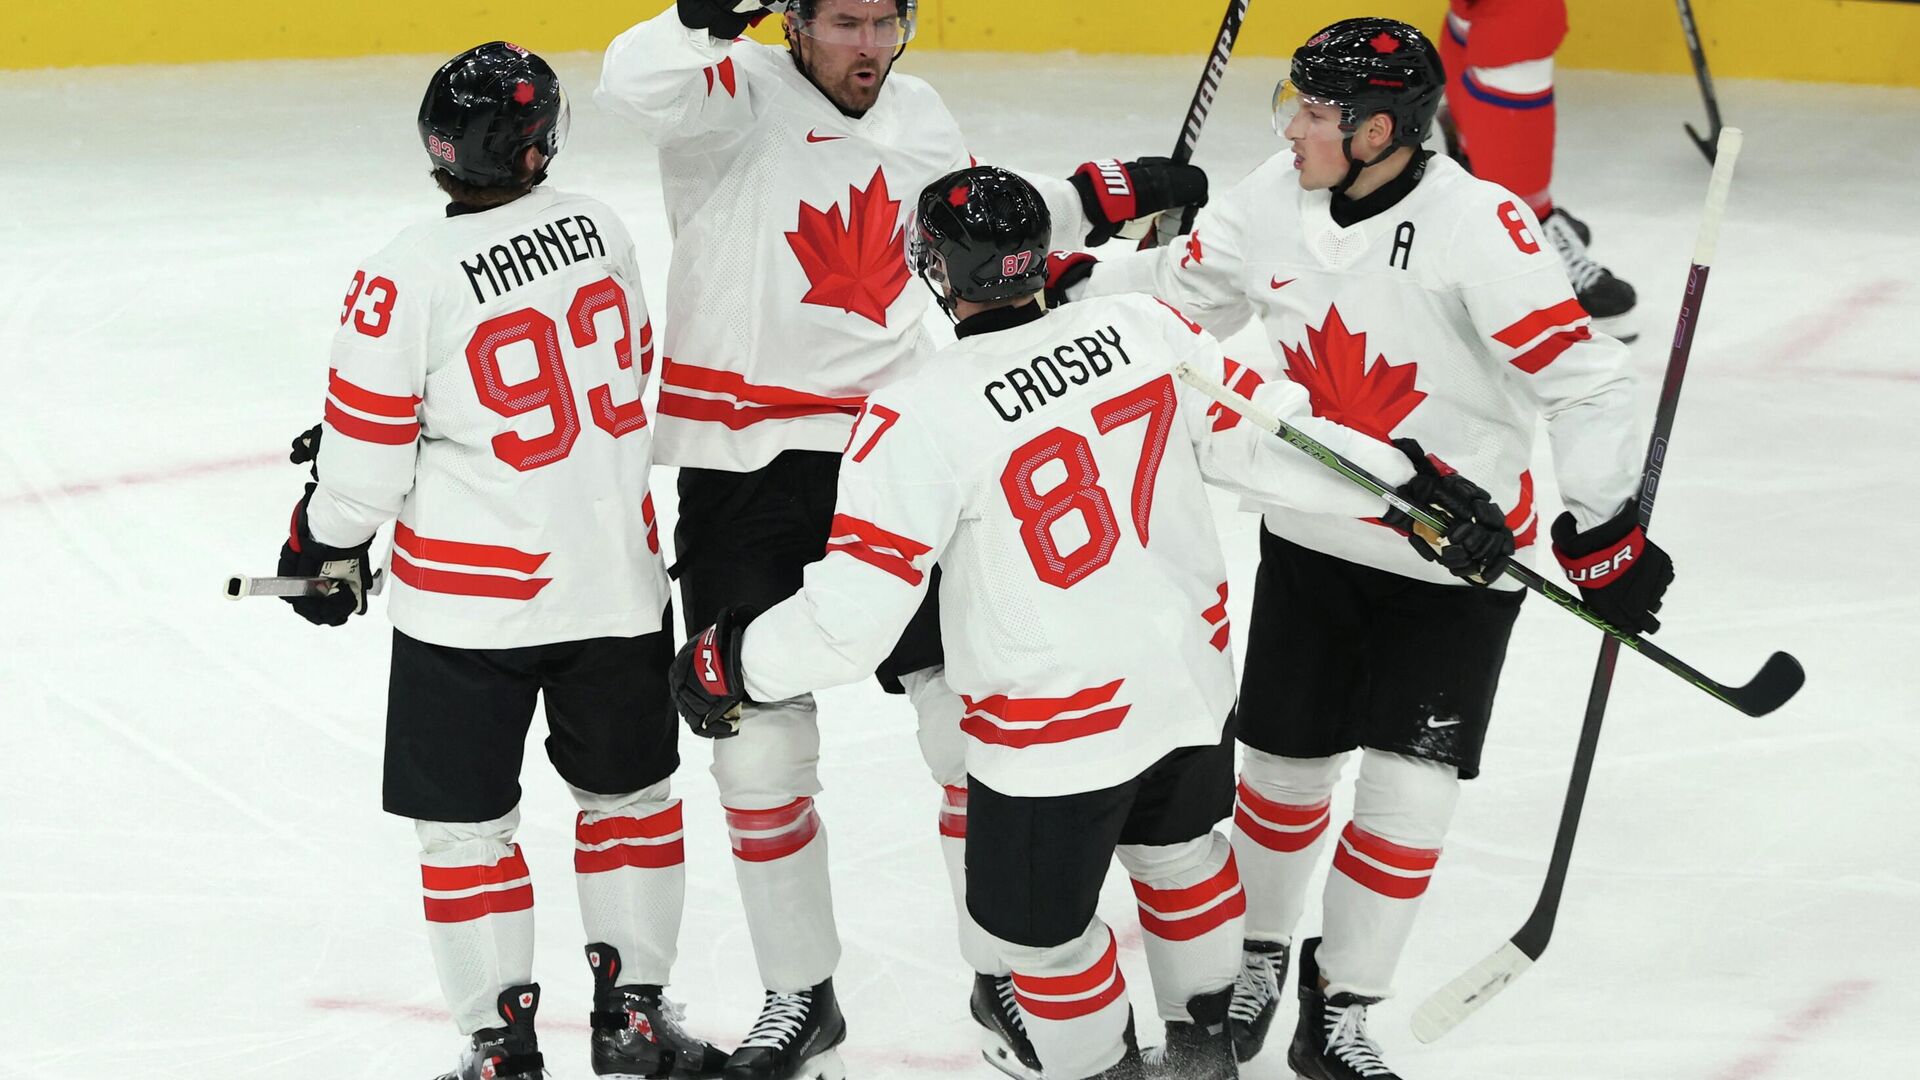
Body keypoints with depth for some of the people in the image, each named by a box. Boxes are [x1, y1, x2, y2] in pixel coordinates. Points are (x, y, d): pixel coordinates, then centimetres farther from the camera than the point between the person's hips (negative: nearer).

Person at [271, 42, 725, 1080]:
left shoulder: (408, 276, -18)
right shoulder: (598, 225, -3)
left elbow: (368, 450, -11)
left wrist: (326, 546, 10)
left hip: (471, 602, -4)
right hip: (616, 575, 4)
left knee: (466, 820, 10)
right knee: (631, 790, 19)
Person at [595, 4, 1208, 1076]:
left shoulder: (917, 113, 9)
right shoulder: (740, 94, -10)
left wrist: (1105, 195, 19)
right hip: (743, 471, -4)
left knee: (978, 714, 4)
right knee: (761, 739, 5)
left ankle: (1005, 975, 20)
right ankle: (801, 993, 22)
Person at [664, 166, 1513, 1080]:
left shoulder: (921, 416, -23)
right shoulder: (1142, 329, -10)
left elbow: (852, 613, -20)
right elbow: (1264, 438, -3)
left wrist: (726, 663, -5)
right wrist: (1411, 482, 7)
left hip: (1056, 734, -6)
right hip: (1190, 682, 6)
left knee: (1039, 928, 17)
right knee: (1180, 849, 31)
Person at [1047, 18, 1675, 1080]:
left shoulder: (1478, 225, -24)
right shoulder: (1274, 199, -7)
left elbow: (1576, 374, -20)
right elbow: (1177, 286, 10)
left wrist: (1605, 530, -19)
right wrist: (1060, 281, -4)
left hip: (1457, 562, -4)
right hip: (1311, 541, 4)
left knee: (1408, 794, -2)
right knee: (1284, 764, 13)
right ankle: (1255, 951, 38)